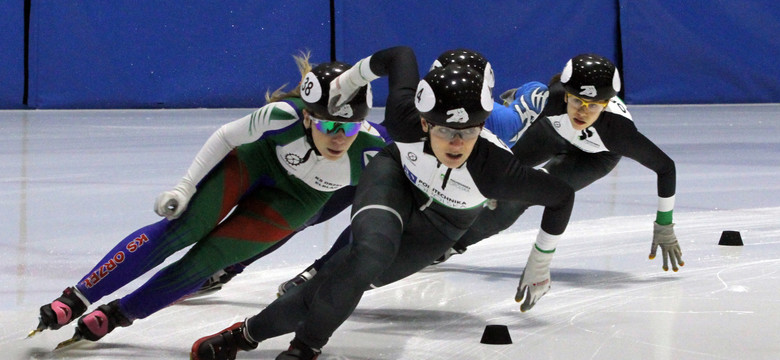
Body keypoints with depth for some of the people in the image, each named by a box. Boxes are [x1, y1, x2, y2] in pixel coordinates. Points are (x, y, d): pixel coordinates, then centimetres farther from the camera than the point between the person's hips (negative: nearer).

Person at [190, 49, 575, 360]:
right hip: (394, 177, 0)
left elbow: (562, 195, -24)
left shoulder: (496, 169, -40)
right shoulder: (404, 116, -35)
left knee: (343, 279, -14)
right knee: (371, 253, -32)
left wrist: (540, 262, -14)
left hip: (439, 223, 0)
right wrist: (345, 82, -5)